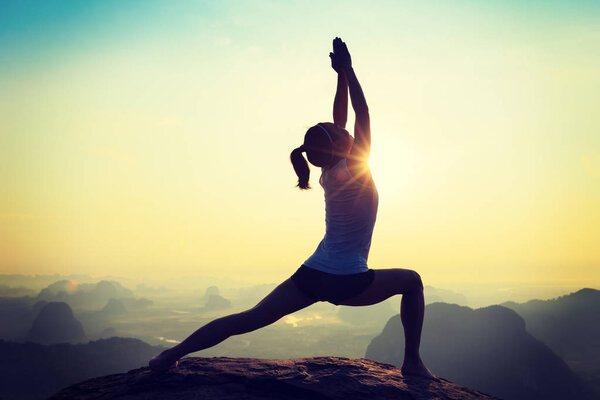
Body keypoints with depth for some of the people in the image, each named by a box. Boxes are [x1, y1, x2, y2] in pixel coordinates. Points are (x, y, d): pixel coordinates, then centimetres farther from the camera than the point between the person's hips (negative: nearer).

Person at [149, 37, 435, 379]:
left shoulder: (330, 174, 8)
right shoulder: (354, 170, -11)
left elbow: (340, 120, 15)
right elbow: (363, 115, -7)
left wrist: (342, 76, 15)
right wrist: (347, 70, -3)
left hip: (311, 276, 6)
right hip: (348, 283, -6)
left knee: (249, 319, 8)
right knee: (411, 280, 17)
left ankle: (172, 355, 5)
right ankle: (413, 361, 13)